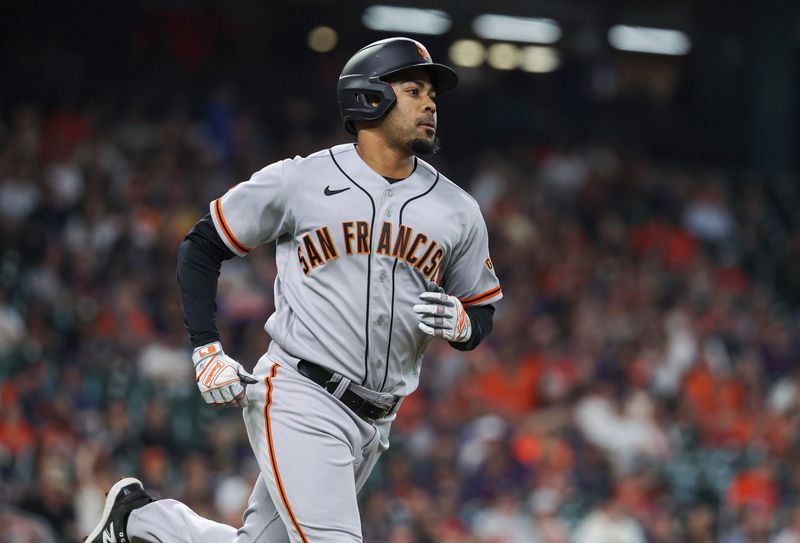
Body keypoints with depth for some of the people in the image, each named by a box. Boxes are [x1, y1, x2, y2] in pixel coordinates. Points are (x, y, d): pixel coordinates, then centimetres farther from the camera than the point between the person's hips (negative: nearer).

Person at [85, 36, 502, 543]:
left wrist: (461, 323, -9)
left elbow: (481, 315, 16)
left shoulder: (458, 212, 8)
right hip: (299, 404, -5)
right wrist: (207, 350, -4)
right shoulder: (299, 182, -3)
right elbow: (201, 248, 7)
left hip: (373, 425, 5)